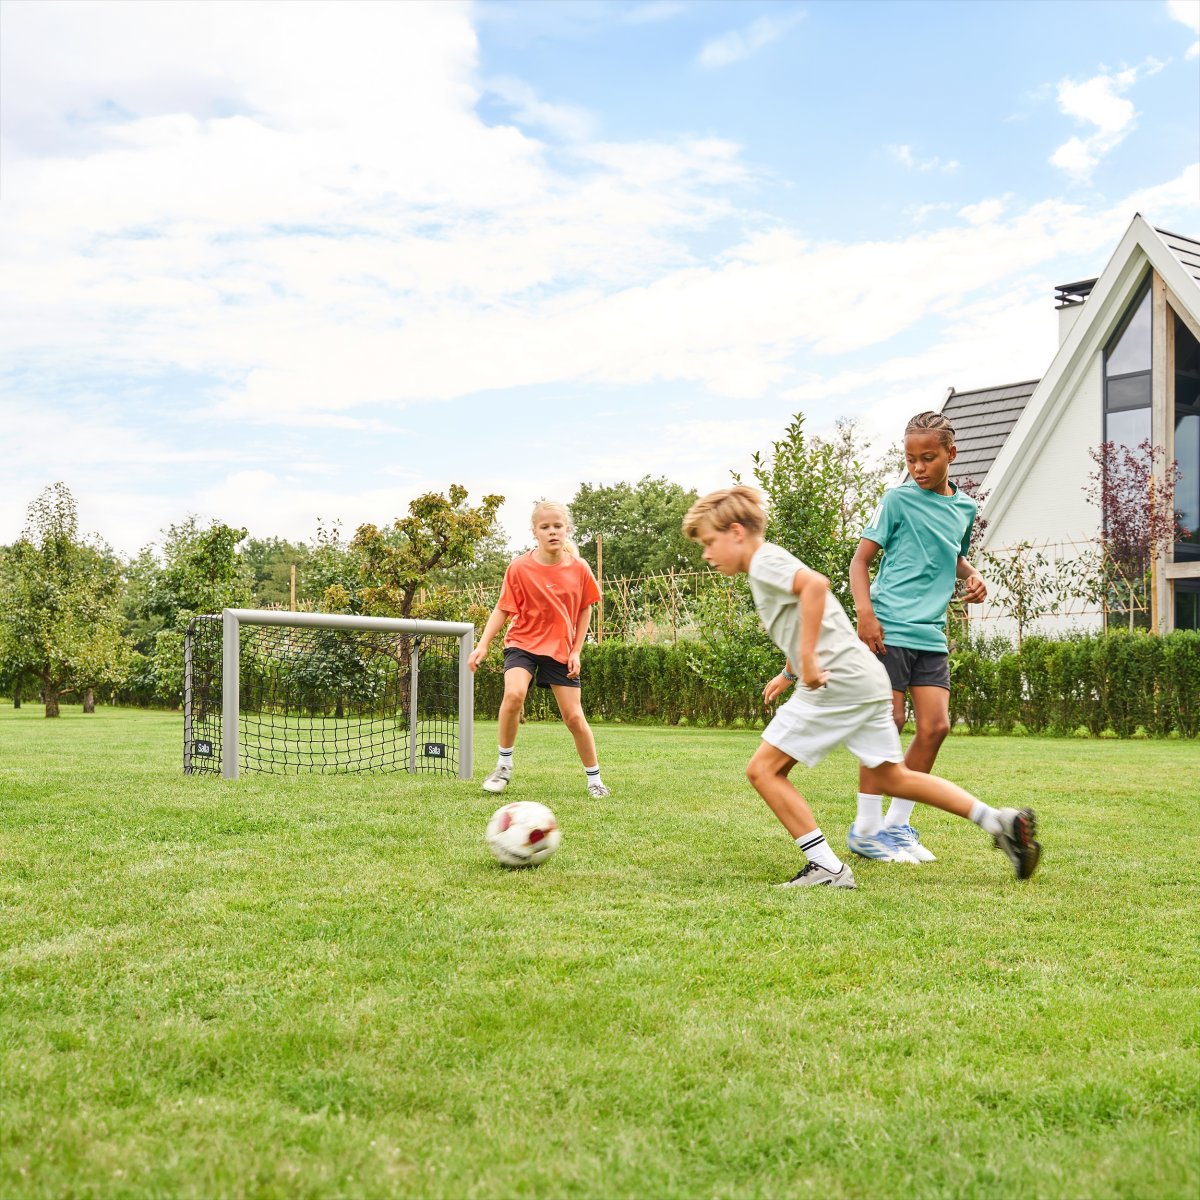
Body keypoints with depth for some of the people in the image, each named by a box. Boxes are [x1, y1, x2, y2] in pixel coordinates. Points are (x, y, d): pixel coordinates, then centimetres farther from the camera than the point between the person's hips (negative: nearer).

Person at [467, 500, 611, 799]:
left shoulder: (579, 569, -6)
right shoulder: (519, 568, -11)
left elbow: (585, 609, 6)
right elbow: (502, 609, -4)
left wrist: (576, 651, 1)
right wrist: (483, 644, -13)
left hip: (561, 649, 2)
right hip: (523, 642, -1)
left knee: (574, 717, 2)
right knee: (514, 694, -28)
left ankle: (594, 778, 22)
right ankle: (504, 766, -10)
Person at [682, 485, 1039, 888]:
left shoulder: (764, 562, -8)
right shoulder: (773, 565, 23)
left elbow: (816, 583, -29)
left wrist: (807, 659, -28)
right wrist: (789, 673, 34)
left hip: (837, 683, -10)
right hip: (868, 680, 10)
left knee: (763, 768, -4)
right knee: (895, 777, 16)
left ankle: (827, 868, -5)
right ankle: (1002, 821, 12)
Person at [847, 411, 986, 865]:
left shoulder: (964, 507, 14)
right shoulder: (898, 499, -2)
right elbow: (861, 559, -2)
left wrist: (971, 576, 11)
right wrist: (865, 612, -17)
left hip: (931, 633, 6)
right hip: (889, 627, -6)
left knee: (935, 725, 1)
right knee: (888, 720, -5)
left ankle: (897, 823, 14)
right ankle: (866, 828, 5)